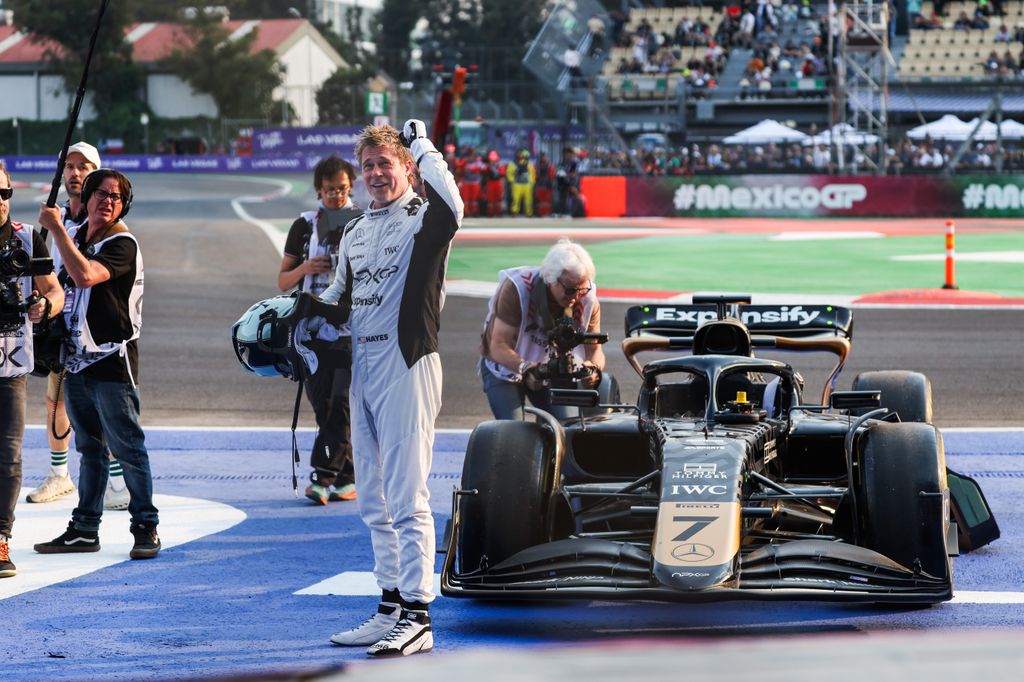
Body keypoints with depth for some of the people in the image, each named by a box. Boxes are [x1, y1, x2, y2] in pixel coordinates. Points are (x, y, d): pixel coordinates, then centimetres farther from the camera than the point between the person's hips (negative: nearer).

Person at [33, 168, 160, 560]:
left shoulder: (122, 245, -12)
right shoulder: (76, 238, 14)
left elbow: (85, 275, -29)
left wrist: (55, 227, -21)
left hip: (111, 361, -7)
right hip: (77, 360, 8)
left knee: (128, 448, -5)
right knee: (89, 449, 13)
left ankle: (146, 528, 2)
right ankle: (85, 529, 18)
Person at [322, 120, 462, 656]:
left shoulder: (422, 220, -5)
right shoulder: (355, 233, 19)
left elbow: (451, 208, -30)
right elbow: (335, 300, 28)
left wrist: (424, 148, -18)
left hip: (406, 362, -8)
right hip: (361, 366, 8)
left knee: (406, 497, -11)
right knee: (374, 501, 11)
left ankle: (417, 617, -11)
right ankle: (391, 607, 18)